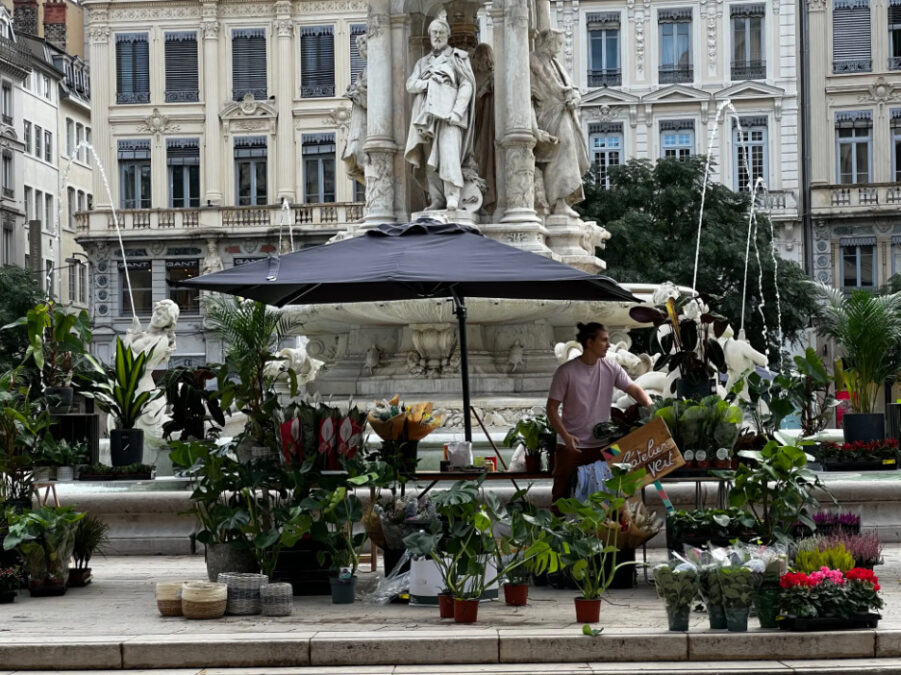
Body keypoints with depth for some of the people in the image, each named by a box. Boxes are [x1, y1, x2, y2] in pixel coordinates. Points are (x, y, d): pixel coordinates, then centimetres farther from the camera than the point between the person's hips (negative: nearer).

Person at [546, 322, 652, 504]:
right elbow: (552, 408, -8)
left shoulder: (611, 369, 0)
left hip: (601, 445, 3)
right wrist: (565, 436, -20)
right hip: (571, 445, -3)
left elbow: (634, 390, -4)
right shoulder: (566, 372, -10)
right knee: (563, 495, 4)